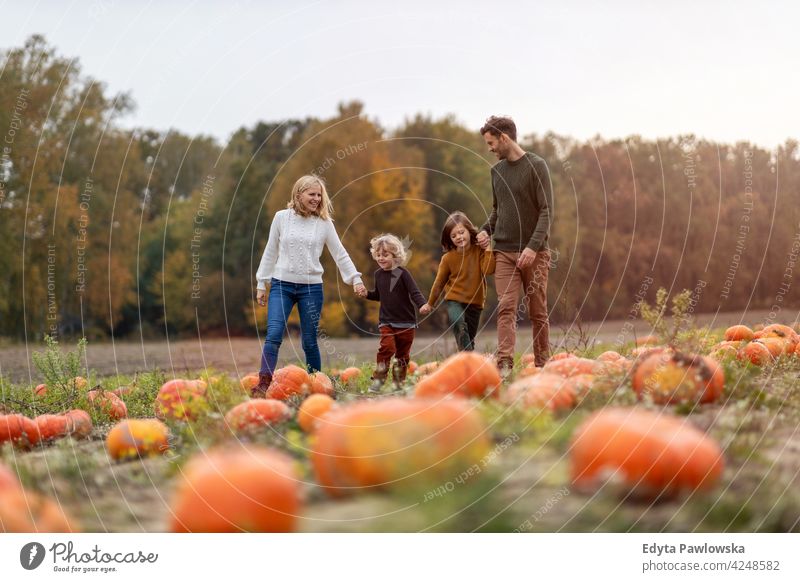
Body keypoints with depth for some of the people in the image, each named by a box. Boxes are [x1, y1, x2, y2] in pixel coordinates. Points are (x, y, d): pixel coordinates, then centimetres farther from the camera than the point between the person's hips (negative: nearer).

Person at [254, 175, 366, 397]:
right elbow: (270, 252, 8)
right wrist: (261, 284, 8)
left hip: (311, 288, 0)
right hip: (282, 285, 0)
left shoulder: (324, 223, 3)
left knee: (310, 342, 5)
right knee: (273, 335, -14)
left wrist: (355, 278, -2)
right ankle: (263, 385, -15)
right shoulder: (282, 217, 3)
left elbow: (340, 254, 7)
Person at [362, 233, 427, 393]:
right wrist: (367, 294, 2)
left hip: (406, 322, -2)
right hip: (386, 321, 2)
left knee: (402, 353, 7)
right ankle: (377, 381, -13)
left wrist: (423, 305, -33)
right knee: (386, 347, -17)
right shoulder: (379, 274, 6)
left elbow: (415, 293, -15)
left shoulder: (402, 273, -9)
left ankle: (398, 382, 19)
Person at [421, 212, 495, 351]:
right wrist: (430, 303, 15)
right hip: (455, 300, -2)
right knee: (459, 325, -31)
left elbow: (488, 270, -20)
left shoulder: (479, 251, -3)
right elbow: (439, 282, 7)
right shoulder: (448, 258, -5)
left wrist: (488, 249, -19)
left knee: (470, 338, 10)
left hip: (475, 303, 2)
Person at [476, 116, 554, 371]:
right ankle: (504, 364, -15)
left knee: (538, 312, 3)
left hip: (534, 253, -4)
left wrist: (533, 246, -20)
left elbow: (546, 211, -9)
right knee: (506, 308, -9)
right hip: (504, 252, 4)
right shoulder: (497, 170, 13)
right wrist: (486, 230, 4)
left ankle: (542, 365, 10)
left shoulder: (536, 166, -4)